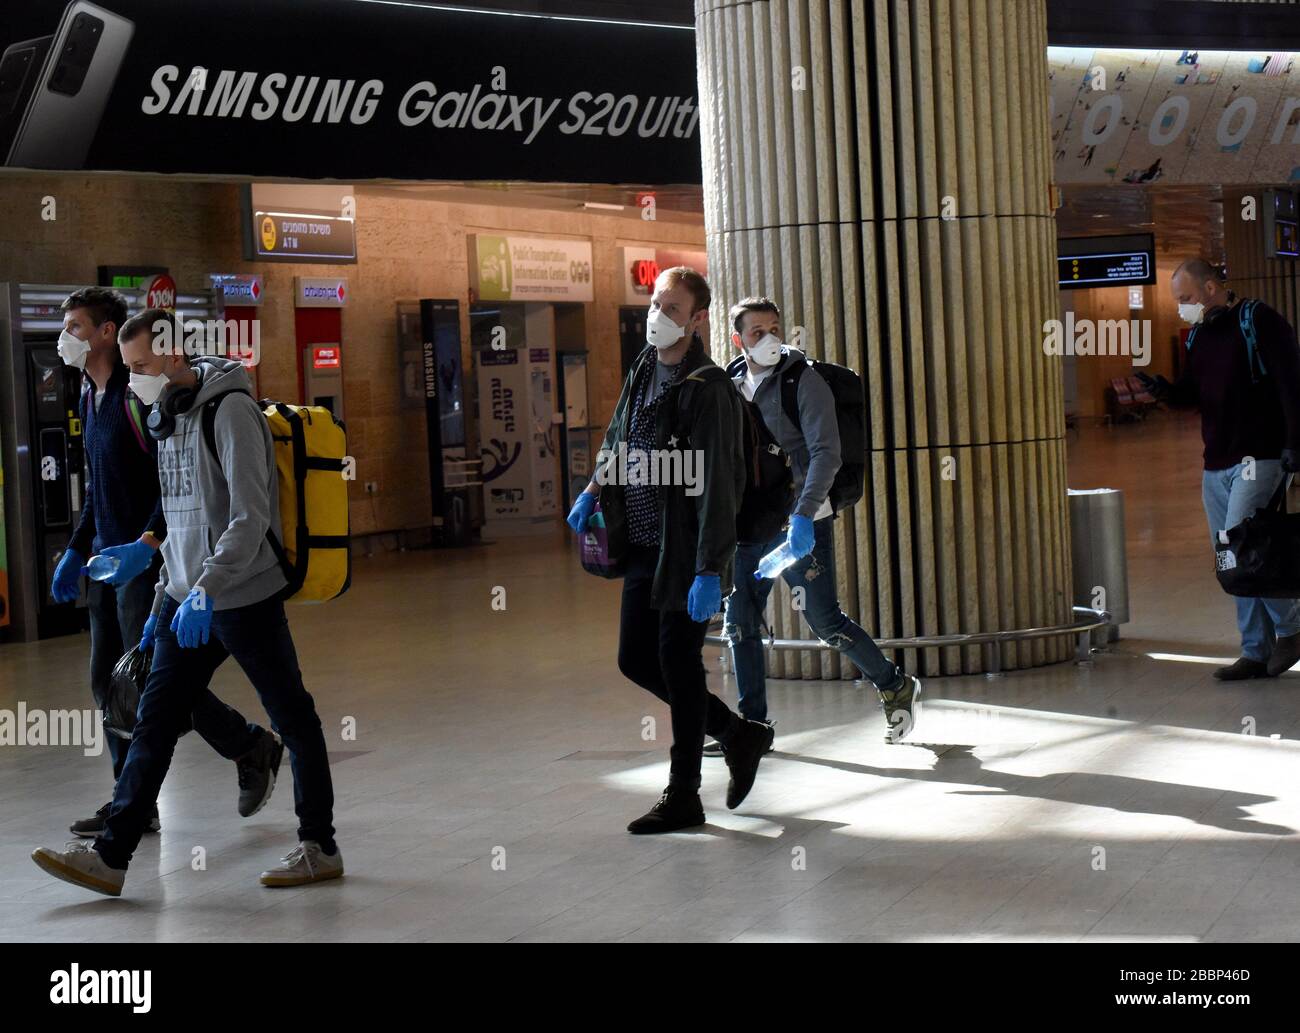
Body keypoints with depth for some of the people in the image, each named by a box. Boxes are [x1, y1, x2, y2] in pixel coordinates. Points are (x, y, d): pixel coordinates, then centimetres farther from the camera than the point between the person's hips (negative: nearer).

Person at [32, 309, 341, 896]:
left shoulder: (229, 411, -14)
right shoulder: (168, 417, 13)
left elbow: (251, 517, -21)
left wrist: (207, 590, -26)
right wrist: (163, 597, 19)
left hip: (244, 599, -8)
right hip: (188, 600, 8)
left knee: (293, 721, 4)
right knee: (153, 724, 4)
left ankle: (320, 848, 15)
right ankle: (110, 856, 3)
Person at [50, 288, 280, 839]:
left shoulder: (139, 394, -15)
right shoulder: (91, 398, 14)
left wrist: (147, 544, -29)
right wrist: (76, 550, 22)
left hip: (148, 560, -9)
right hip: (109, 559, 9)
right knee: (108, 684, 7)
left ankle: (253, 749, 13)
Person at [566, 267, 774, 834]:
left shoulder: (706, 389, -17)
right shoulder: (643, 370, 9)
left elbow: (717, 487, -22)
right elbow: (617, 436, 30)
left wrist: (709, 570, -26)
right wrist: (594, 490, 21)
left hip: (686, 554, -9)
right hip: (643, 548, 9)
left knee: (679, 666, -2)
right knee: (636, 659, 12)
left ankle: (682, 797, 11)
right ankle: (739, 734, 27)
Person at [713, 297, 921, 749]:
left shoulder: (803, 382, -8)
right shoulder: (734, 387, 9)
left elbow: (825, 453, -17)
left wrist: (803, 514, -28)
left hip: (802, 524, -6)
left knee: (825, 621, -4)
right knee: (739, 622, 3)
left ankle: (896, 688, 17)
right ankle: (752, 725, 13)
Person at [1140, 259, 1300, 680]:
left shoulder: (1260, 322, -8)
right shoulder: (1199, 334, 15)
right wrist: (1167, 390, 1)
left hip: (1259, 457, -8)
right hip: (1217, 464, 8)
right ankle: (1257, 652, 14)